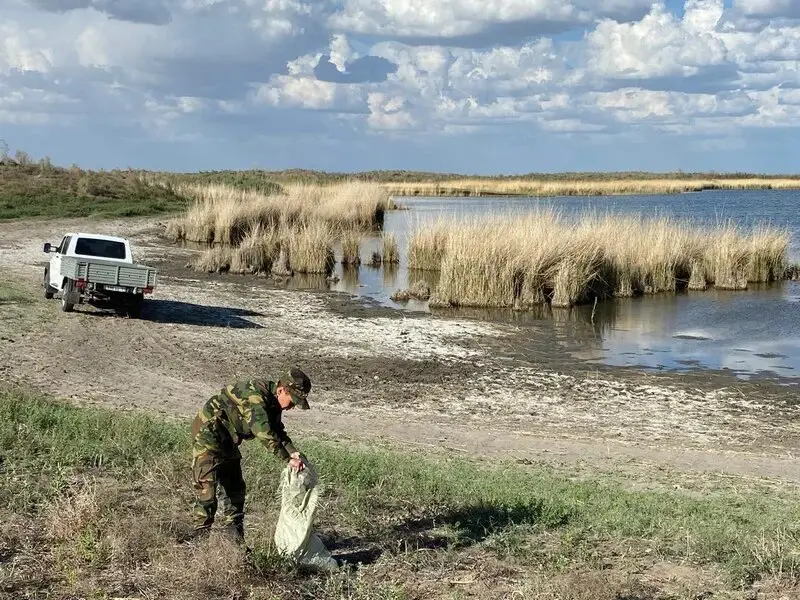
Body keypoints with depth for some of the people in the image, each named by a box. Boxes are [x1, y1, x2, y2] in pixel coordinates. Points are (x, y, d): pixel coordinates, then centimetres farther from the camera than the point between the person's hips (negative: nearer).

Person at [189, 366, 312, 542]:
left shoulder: (272, 401, -1)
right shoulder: (254, 396, -30)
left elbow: (278, 431, 5)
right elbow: (265, 433, -36)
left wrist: (293, 452, -12)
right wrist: (288, 459, -33)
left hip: (227, 440, 10)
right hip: (208, 433, -10)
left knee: (235, 488, 10)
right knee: (207, 487, -12)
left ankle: (236, 540, 16)